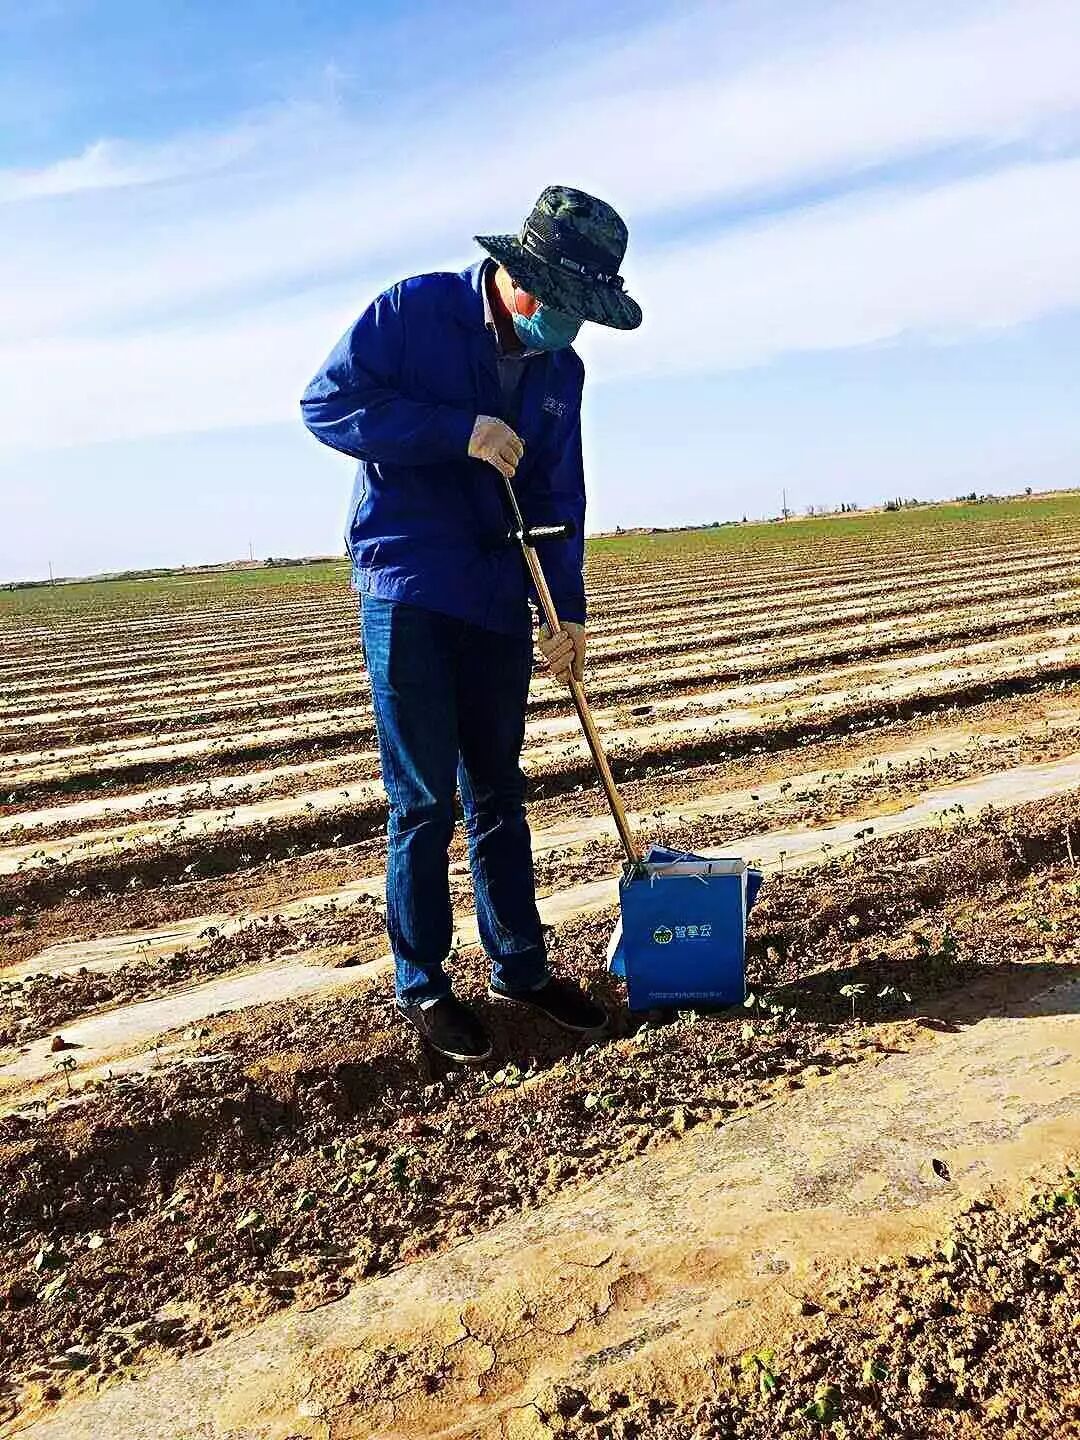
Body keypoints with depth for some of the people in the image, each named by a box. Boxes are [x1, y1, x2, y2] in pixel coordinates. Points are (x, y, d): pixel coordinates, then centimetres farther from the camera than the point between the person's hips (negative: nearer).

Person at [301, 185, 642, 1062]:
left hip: (499, 599, 5)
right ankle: (422, 985, 14)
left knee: (498, 791, 11)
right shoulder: (414, 309, -6)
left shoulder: (560, 370, 9)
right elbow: (327, 402, -12)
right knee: (424, 800, -2)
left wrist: (568, 611, 1)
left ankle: (520, 967, 24)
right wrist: (463, 430, -20)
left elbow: (558, 497, 10)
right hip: (407, 591, -5)